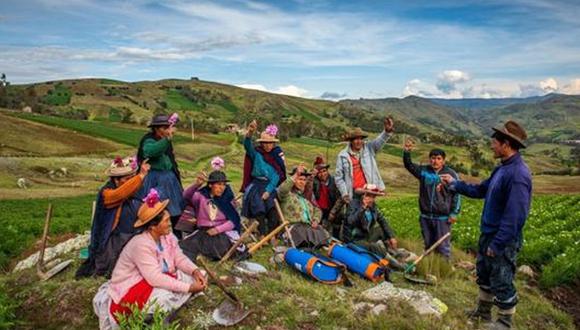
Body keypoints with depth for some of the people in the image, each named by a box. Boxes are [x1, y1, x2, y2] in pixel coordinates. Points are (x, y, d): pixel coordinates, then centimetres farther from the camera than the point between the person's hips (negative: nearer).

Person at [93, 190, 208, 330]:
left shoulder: (167, 236, -6)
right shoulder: (141, 244, -30)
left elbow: (180, 258, -4)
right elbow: (156, 279, -33)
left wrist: (195, 271, -24)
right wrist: (188, 287, -31)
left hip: (153, 280, 9)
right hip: (129, 289, -9)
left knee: (188, 277, -6)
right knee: (166, 297, -32)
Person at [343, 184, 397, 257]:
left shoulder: (373, 206, 1)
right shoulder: (354, 203, -16)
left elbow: (383, 221, 8)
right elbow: (350, 222, -31)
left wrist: (392, 237, 1)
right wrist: (363, 208, -36)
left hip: (367, 236, 8)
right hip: (354, 239, -8)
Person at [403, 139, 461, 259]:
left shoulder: (451, 174, -5)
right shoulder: (423, 171, 4)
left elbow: (457, 195, -3)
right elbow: (409, 165, -3)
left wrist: (454, 213, -7)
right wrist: (407, 152, -21)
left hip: (443, 218, -4)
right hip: (425, 216, 4)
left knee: (443, 247, 1)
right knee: (428, 245, 16)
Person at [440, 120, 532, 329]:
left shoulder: (518, 174, -26)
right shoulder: (502, 169, 5)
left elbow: (514, 216, -27)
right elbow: (480, 190, 18)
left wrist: (497, 244, -23)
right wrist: (454, 184, 16)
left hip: (503, 241, -10)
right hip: (487, 234, 10)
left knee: (502, 284, 7)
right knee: (484, 274, 24)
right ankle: (483, 310, 43)